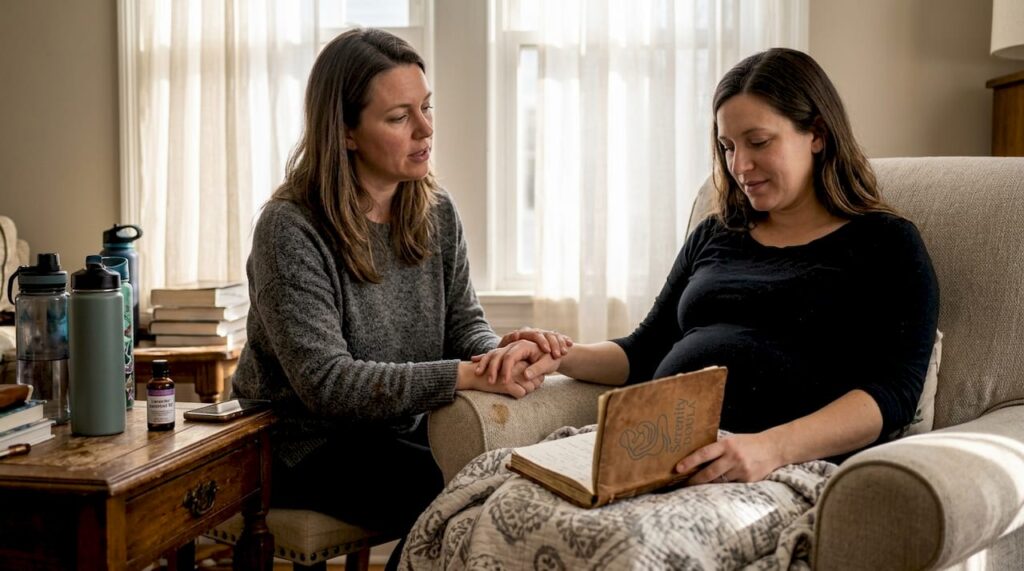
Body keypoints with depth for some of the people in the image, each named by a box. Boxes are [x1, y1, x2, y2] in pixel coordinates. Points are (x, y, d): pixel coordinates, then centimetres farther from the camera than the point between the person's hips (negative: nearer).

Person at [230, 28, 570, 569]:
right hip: (310, 443, -6)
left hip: (407, 431, 6)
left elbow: (463, 323, 5)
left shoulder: (437, 213, 3)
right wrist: (465, 375, -32)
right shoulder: (290, 229, -18)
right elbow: (326, 382, -24)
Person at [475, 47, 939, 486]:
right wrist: (563, 356, 7)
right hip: (663, 455, 6)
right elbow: (645, 351, 28)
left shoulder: (886, 244, 7)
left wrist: (773, 447, -23)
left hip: (792, 464, -5)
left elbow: (892, 394, -6)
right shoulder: (714, 237, 25)